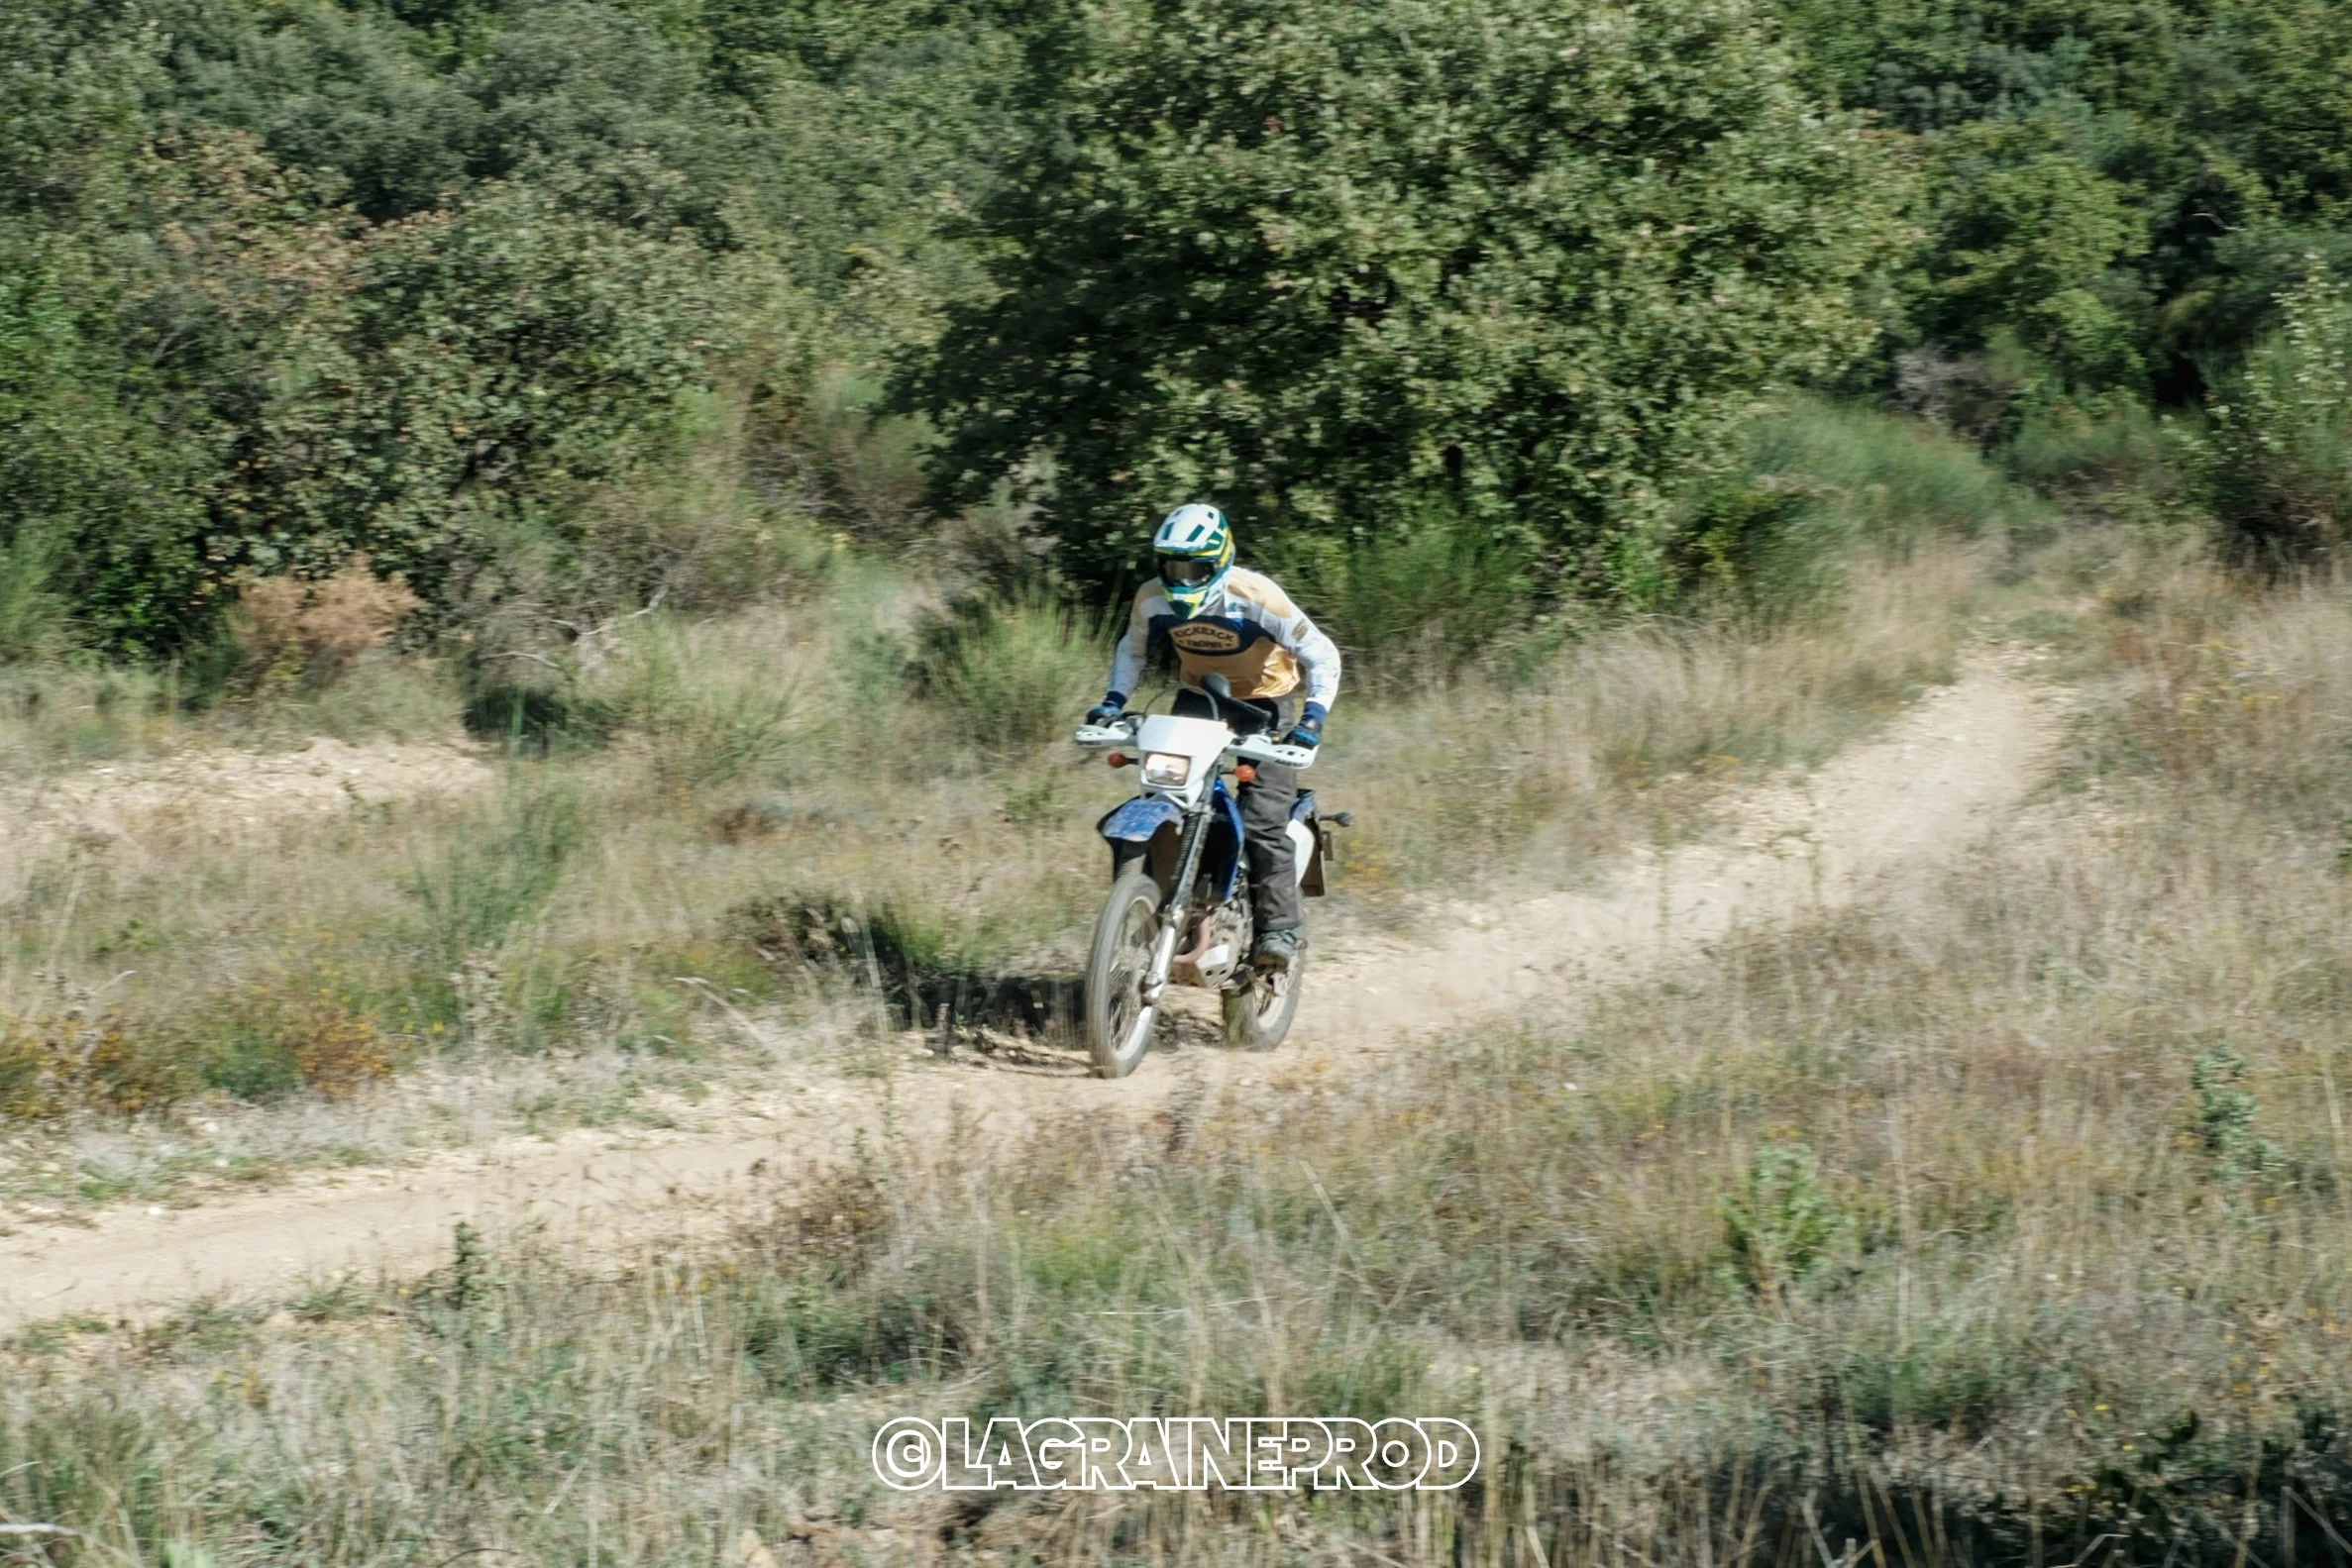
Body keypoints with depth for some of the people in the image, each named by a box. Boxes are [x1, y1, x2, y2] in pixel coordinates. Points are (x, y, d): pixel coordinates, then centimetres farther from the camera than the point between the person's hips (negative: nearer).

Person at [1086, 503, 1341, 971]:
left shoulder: (1255, 597, -27)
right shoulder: (1153, 599, -13)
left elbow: (1321, 654, -21)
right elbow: (1132, 650, 9)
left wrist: (1313, 715, -33)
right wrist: (1114, 699, -7)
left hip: (1265, 702, -5)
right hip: (1199, 698, 5)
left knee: (1263, 818, -17)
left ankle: (1281, 924, -9)